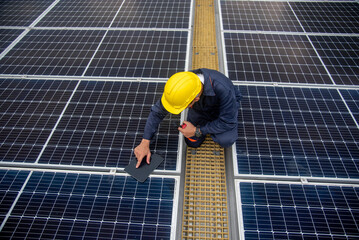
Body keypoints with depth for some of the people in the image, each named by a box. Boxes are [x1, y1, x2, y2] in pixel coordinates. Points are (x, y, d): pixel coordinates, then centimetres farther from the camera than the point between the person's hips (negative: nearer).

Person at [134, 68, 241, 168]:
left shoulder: (223, 89, -44)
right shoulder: (179, 86, -31)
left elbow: (228, 123, -30)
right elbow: (157, 111, -19)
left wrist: (197, 131, -27)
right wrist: (145, 143, -21)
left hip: (225, 107, -2)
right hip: (200, 108, 3)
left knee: (225, 141, -26)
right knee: (192, 142, -7)